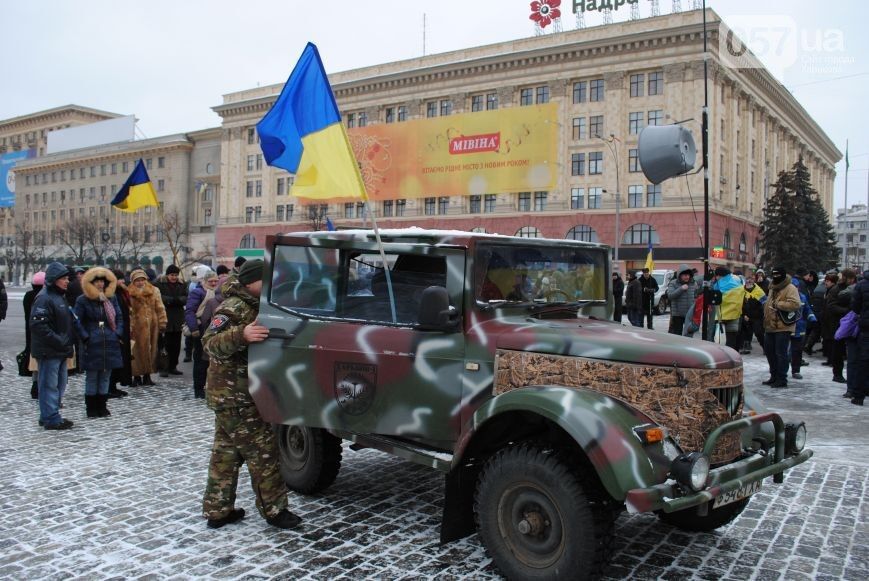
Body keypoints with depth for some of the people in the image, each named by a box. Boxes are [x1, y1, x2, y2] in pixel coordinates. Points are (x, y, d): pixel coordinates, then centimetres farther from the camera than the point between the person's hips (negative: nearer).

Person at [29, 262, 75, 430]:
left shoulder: (60, 297, 16)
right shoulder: (44, 298, -14)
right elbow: (38, 325, -22)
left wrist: (68, 341, 13)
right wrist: (58, 341, -21)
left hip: (60, 350, 10)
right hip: (48, 351, -10)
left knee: (59, 384, 15)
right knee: (49, 385, -3)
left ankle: (48, 416, 24)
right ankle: (51, 419, 3)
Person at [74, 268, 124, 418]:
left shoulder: (111, 299, 9)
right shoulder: (82, 300, -3)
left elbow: (119, 317, 11)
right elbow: (77, 321, -4)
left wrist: (118, 334, -1)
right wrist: (85, 337, -12)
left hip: (110, 343, 4)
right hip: (92, 344, -4)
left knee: (105, 377, 9)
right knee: (92, 377, 4)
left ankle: (102, 406, 19)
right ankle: (91, 408, 13)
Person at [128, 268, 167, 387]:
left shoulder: (154, 291, 6)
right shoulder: (129, 293, -1)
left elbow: (160, 309, 6)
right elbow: (128, 311, -2)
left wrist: (162, 323, 1)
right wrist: (129, 326, -8)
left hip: (152, 326, 3)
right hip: (137, 326, -3)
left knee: (151, 350, 6)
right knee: (138, 350, -1)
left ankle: (147, 375, 16)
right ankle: (137, 376, 8)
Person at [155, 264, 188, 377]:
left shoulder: (181, 285, 13)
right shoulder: (159, 283, -1)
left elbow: (186, 298, 4)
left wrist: (177, 299, -15)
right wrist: (171, 300, -19)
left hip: (177, 320, 5)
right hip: (164, 318, -5)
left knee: (176, 345, 9)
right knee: (165, 344, -6)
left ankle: (172, 367, 18)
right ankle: (163, 368, -2)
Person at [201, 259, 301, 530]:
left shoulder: (253, 305, 15)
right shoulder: (233, 308, -16)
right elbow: (210, 342, -28)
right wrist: (241, 335, -43)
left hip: (230, 395, 10)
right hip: (236, 396, -10)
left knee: (226, 452, 14)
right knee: (262, 451, -4)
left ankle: (217, 510, 22)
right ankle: (274, 510, 4)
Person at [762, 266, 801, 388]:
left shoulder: (790, 288, -10)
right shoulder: (773, 287, 18)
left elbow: (795, 304, -24)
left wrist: (777, 304, -22)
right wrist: (765, 305, 15)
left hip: (783, 326, -9)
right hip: (771, 326, 9)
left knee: (780, 353, -6)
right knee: (769, 351, 15)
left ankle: (782, 379, 2)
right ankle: (774, 376, 27)